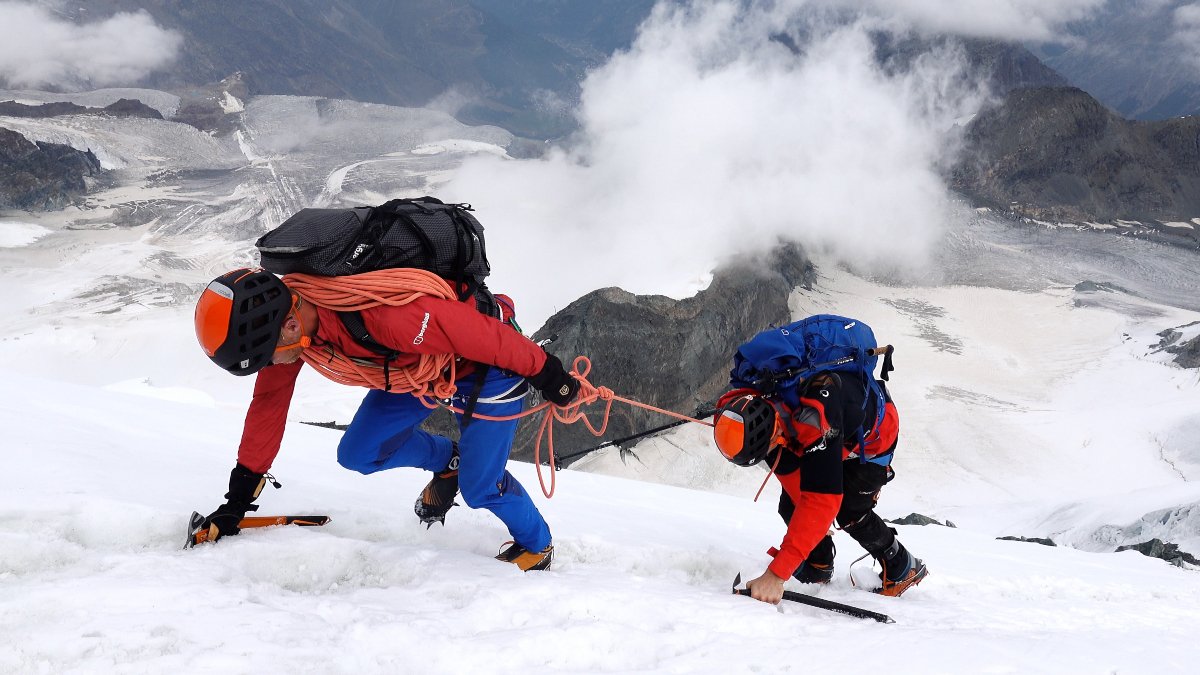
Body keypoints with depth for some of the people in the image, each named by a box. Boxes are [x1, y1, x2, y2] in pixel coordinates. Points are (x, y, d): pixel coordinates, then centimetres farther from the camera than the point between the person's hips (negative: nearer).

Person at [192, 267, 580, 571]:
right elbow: (269, 401, -3)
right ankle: (447, 459, 28)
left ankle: (536, 547, 24)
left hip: (487, 362, -7)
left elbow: (478, 333, -32)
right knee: (358, 455, 1)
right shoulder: (281, 314, -17)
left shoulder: (380, 315, -42)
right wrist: (238, 498, 1)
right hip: (419, 364, 7)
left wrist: (546, 375, -18)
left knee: (480, 487, -6)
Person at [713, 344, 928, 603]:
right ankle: (819, 570, 16)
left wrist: (776, 573, -55)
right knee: (791, 506, -8)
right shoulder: (745, 407, -29)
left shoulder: (817, 424, -50)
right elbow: (787, 469, -18)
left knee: (848, 511, -13)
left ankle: (903, 569, 12)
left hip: (873, 436, -6)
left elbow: (822, 502, -52)